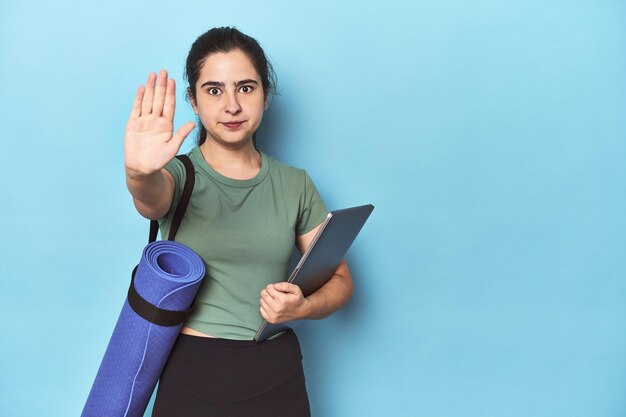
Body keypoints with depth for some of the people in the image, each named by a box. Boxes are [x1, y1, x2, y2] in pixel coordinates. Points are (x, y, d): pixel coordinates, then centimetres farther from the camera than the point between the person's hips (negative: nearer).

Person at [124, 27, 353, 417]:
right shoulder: (179, 174, -4)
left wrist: (304, 307, -16)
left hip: (277, 376, 2)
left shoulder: (295, 185, 2)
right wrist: (140, 174, -50)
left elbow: (339, 278, 5)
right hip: (191, 373, -2)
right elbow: (152, 198, -28)